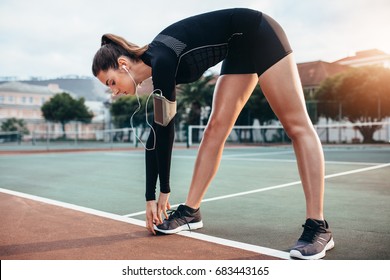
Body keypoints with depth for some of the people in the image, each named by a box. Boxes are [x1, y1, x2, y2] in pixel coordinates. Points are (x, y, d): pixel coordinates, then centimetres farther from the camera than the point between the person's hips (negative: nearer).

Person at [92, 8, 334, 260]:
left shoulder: (161, 60, -24)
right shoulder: (159, 68, 1)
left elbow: (166, 131, -23)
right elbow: (156, 135, 3)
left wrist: (165, 190, -13)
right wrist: (151, 196, 5)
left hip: (258, 34, -8)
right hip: (238, 49, 9)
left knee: (297, 126, -11)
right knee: (216, 128, 1)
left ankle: (318, 227, -11)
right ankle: (191, 211, 5)